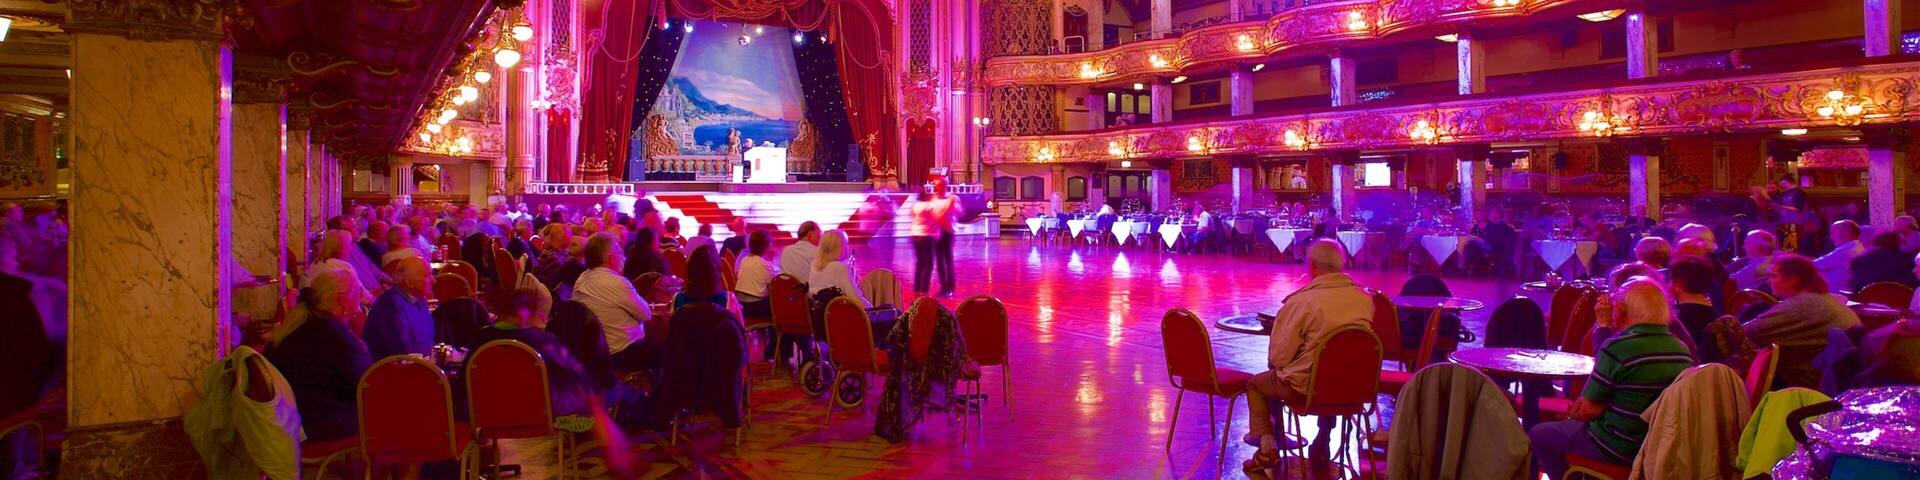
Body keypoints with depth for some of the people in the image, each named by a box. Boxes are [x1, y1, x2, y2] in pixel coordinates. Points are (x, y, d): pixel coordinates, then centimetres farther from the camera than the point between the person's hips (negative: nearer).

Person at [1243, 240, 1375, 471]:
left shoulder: (1300, 302, -20)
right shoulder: (1364, 299, -4)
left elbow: (1278, 358, -15)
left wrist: (1277, 366, 8)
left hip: (1306, 388, -5)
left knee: (1255, 383, 21)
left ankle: (1267, 449, 13)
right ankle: (1322, 444, 45)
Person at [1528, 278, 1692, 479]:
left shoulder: (1617, 349, -24)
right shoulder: (1683, 351, -3)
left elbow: (1587, 410, -17)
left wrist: (1571, 412, 5)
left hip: (1618, 450, -7)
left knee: (1538, 435, 8)